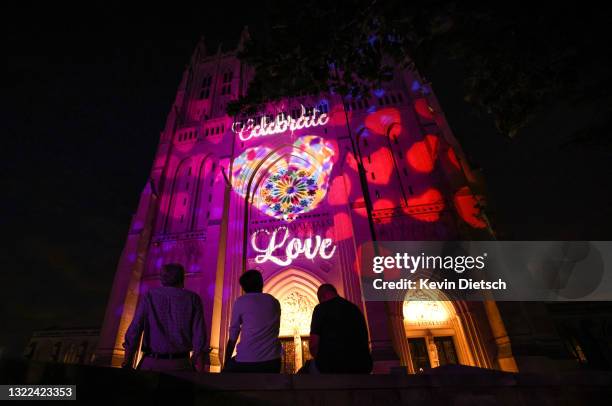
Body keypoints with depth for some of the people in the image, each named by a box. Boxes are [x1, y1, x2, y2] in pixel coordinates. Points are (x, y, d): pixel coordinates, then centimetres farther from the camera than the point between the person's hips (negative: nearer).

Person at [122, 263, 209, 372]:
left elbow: (133, 332, 1)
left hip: (151, 363, 1)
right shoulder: (192, 298, 4)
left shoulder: (149, 296, 7)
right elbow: (199, 336, -3)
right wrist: (200, 373, 2)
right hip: (180, 364, -1)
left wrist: (127, 365, 9)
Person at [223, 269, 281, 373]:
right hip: (272, 360, 4)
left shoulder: (240, 302, 3)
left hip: (246, 360, -3)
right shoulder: (275, 302, 12)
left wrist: (226, 364, 16)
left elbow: (232, 338, 5)